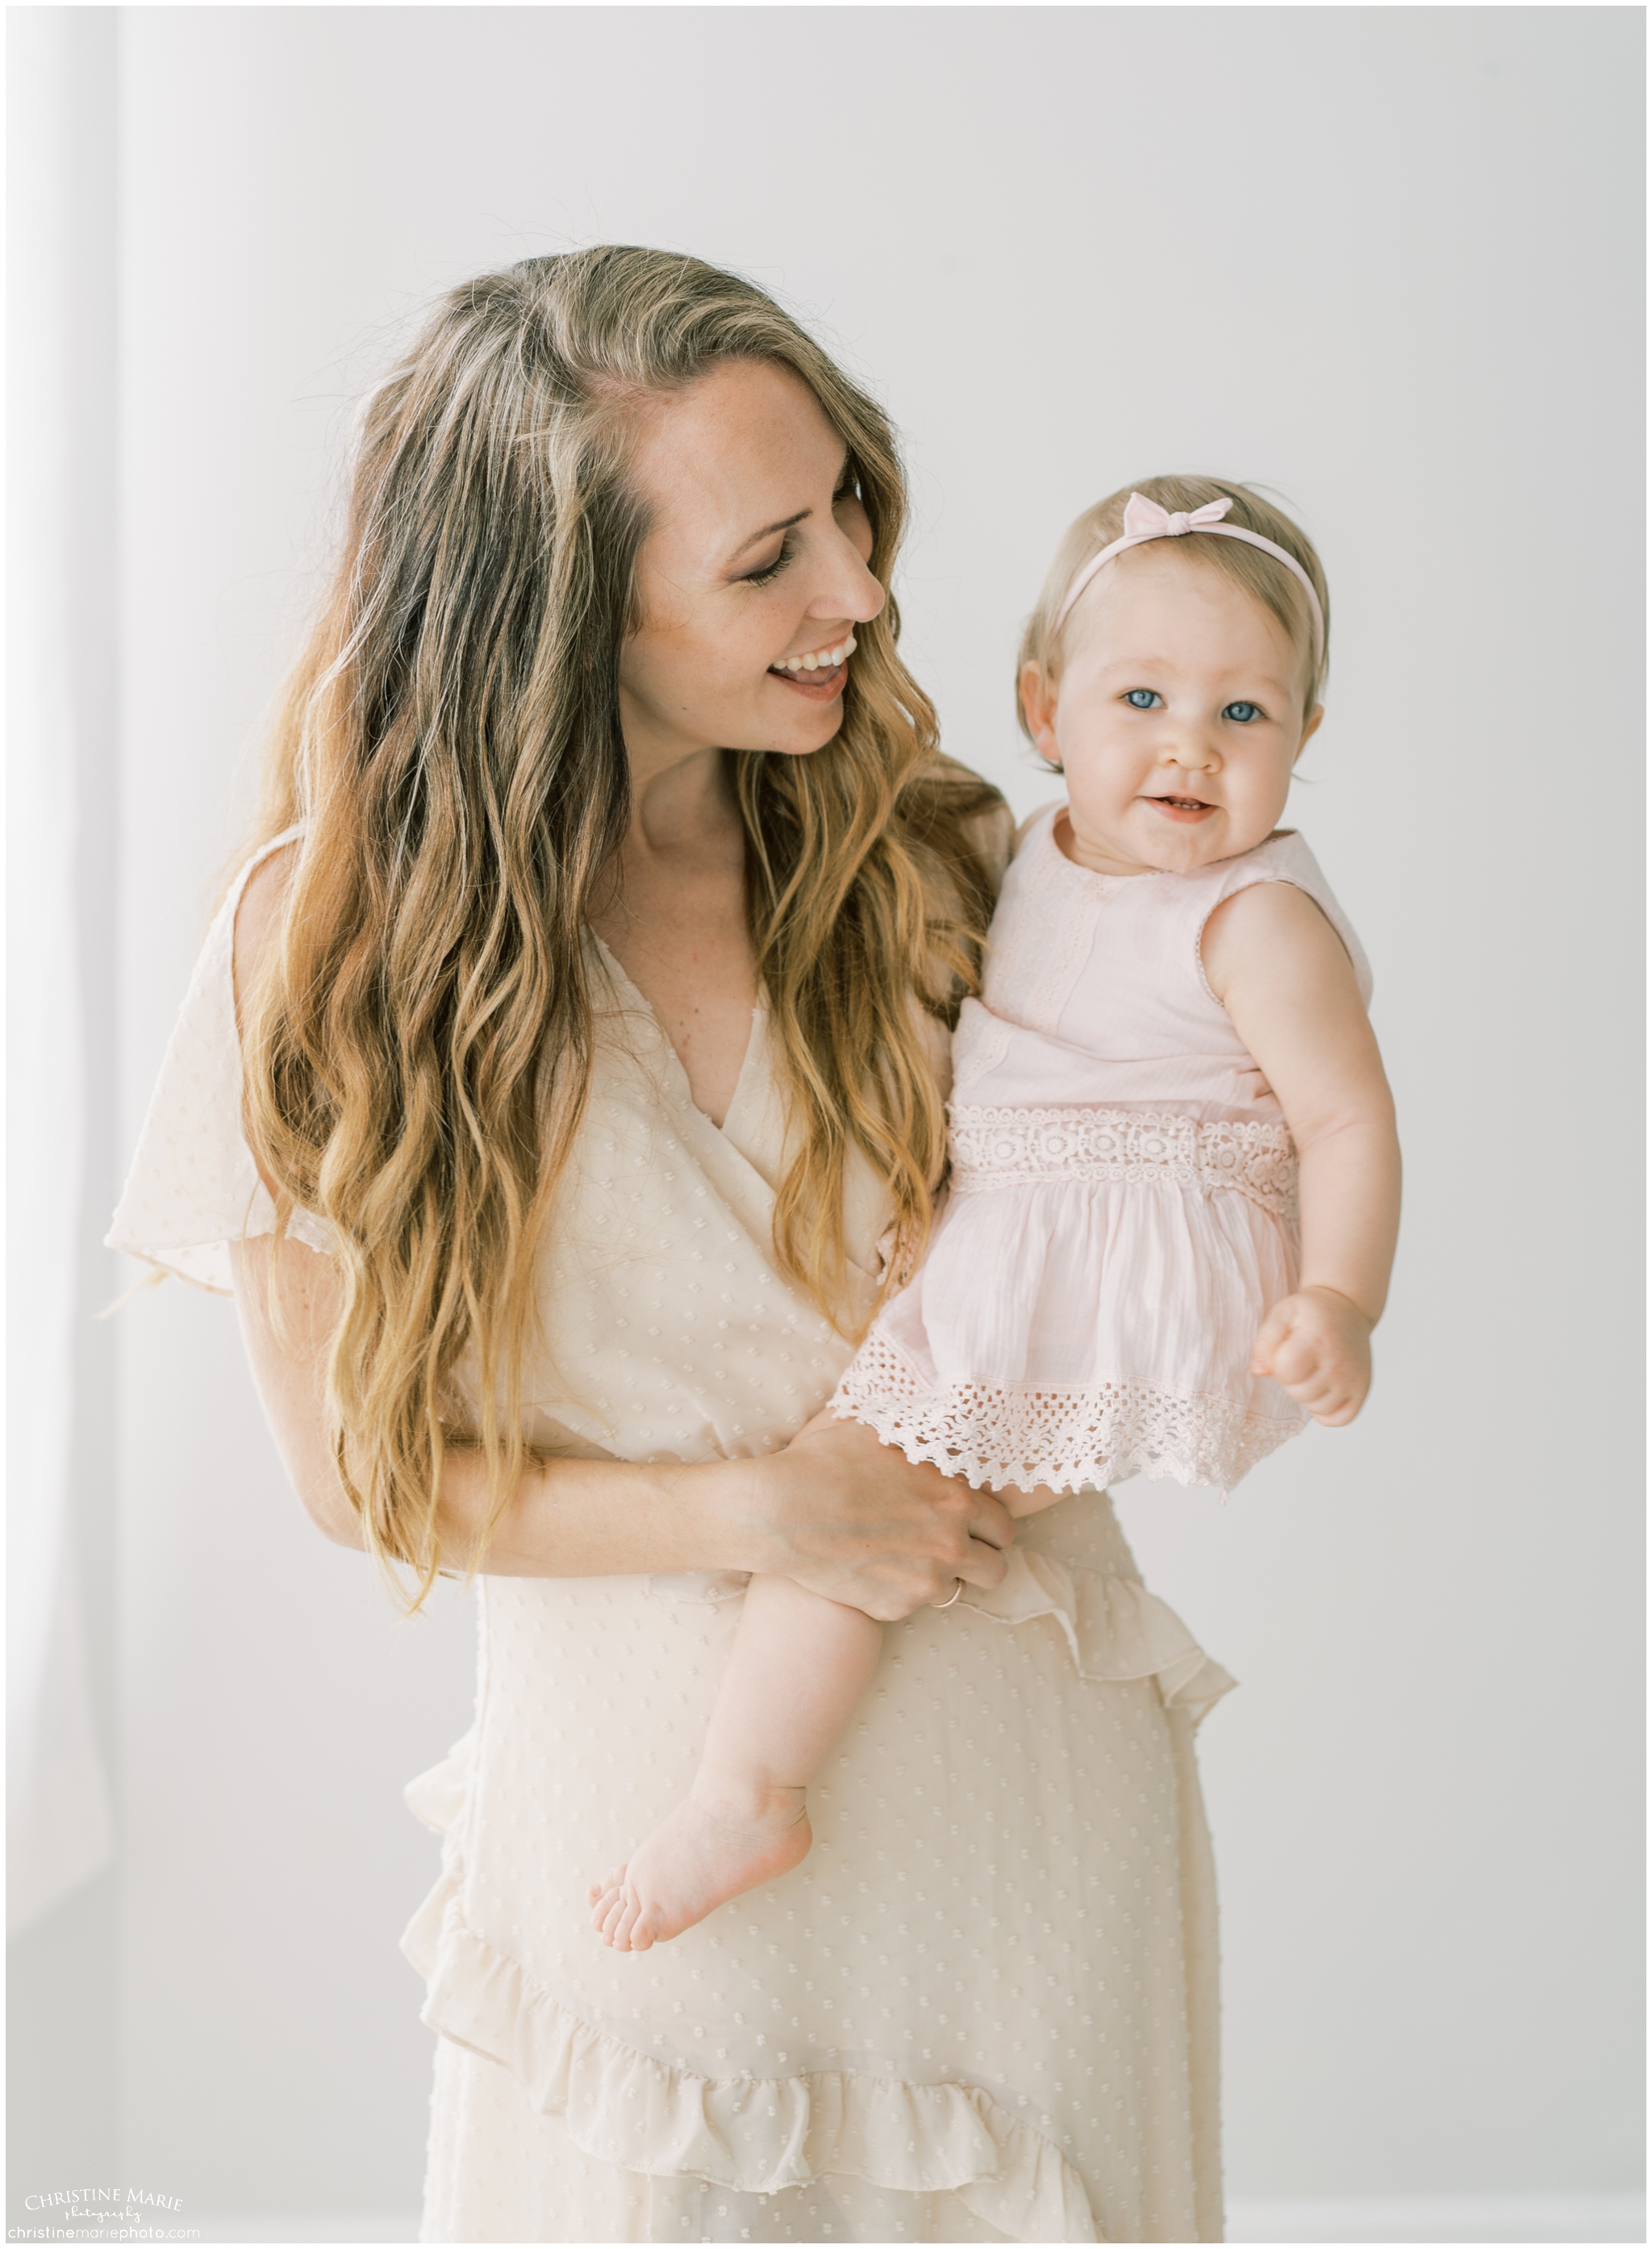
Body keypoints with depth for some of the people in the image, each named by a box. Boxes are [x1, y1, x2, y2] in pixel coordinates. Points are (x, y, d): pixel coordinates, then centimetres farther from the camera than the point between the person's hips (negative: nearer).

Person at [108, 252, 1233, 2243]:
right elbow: (358, 1469, -5)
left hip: (1026, 1779, 2)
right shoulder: (333, 941, -11)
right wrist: (750, 1515, -15)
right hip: (647, 1814, -2)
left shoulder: (935, 857, -5)